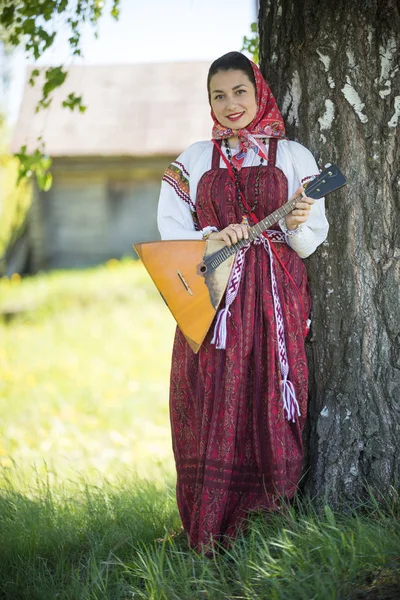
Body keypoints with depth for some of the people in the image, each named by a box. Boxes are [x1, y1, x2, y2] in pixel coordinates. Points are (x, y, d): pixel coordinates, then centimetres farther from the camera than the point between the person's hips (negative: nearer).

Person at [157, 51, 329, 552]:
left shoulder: (293, 157, 9)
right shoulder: (193, 160, 13)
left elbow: (311, 243, 6)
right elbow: (170, 233, 6)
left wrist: (296, 227, -17)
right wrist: (212, 240, -13)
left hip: (276, 302, -1)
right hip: (211, 298, 1)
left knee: (270, 406, -4)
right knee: (213, 412, -4)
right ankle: (210, 535, 3)